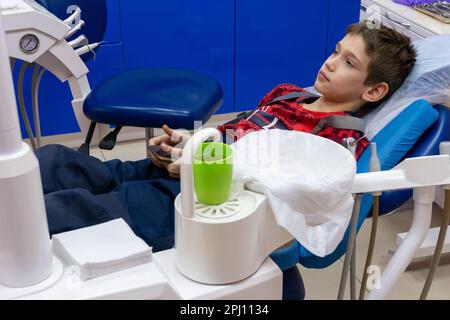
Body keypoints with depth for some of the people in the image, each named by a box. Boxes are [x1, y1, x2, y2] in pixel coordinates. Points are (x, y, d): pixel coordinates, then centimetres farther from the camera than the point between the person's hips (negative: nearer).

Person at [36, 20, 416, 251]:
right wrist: (184, 141, 5)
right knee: (52, 160, -3)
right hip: (161, 172, 8)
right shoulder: (286, 93, 18)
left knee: (52, 211, -20)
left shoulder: (345, 139, -6)